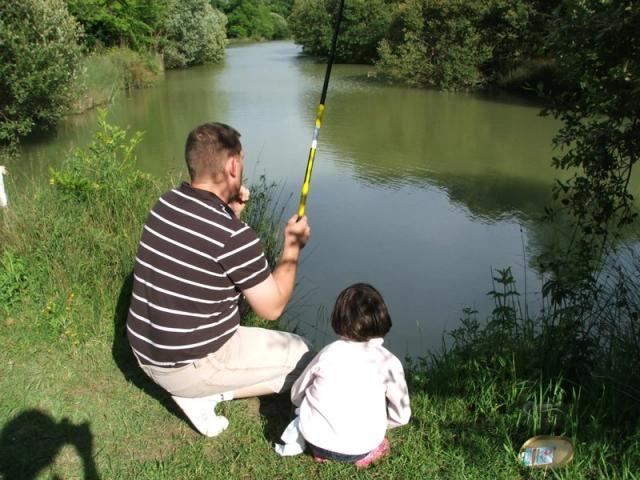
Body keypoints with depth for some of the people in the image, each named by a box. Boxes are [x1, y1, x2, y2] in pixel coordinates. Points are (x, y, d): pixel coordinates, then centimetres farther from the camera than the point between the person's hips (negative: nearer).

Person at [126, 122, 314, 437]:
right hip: (186, 367, -8)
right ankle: (203, 396, 1)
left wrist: (231, 212, 7)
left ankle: (194, 389, 13)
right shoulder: (235, 236, -25)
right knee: (301, 356, 6)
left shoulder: (166, 203, -2)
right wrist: (293, 246, -2)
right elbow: (272, 308, -12)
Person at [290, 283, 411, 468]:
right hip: (358, 448, -1)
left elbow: (296, 395, 12)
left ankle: (321, 450, 14)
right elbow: (401, 416, 5)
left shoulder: (328, 352, 3)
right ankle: (366, 452, 11)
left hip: (314, 438, 1)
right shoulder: (388, 362, -2)